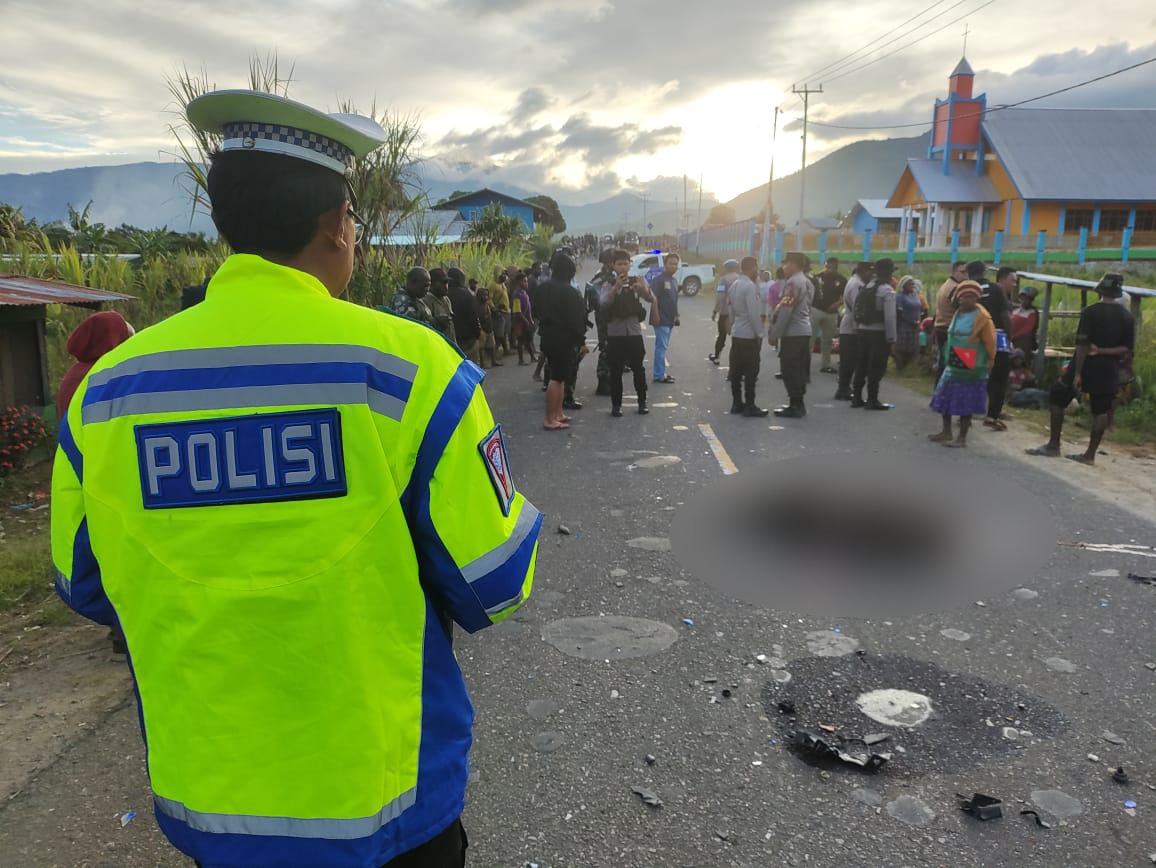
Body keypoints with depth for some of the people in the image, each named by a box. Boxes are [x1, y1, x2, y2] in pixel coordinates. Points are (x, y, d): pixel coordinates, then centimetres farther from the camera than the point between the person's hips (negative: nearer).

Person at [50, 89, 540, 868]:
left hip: (205, 799, 4)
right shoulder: (410, 366, -22)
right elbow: (495, 581, -15)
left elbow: (89, 588, 5)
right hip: (388, 801, -3)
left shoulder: (106, 391, -9)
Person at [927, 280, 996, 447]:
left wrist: (987, 362, -6)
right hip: (953, 365, 7)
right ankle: (946, 432, 24)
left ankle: (962, 437, 8)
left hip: (971, 369, -7)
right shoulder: (957, 314, 9)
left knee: (966, 404, -1)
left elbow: (990, 343, -10)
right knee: (945, 400, 12)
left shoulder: (982, 317, -13)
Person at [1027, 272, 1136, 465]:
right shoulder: (1127, 316, 3)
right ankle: (1090, 453, 9)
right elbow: (1128, 350, -1)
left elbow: (1083, 344, -16)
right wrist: (1104, 351, -2)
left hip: (1086, 364, -4)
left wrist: (1077, 373, -16)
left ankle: (1053, 445, 8)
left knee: (1057, 399, 8)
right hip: (1109, 369, 4)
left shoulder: (1090, 311, -10)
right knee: (1100, 411, 9)